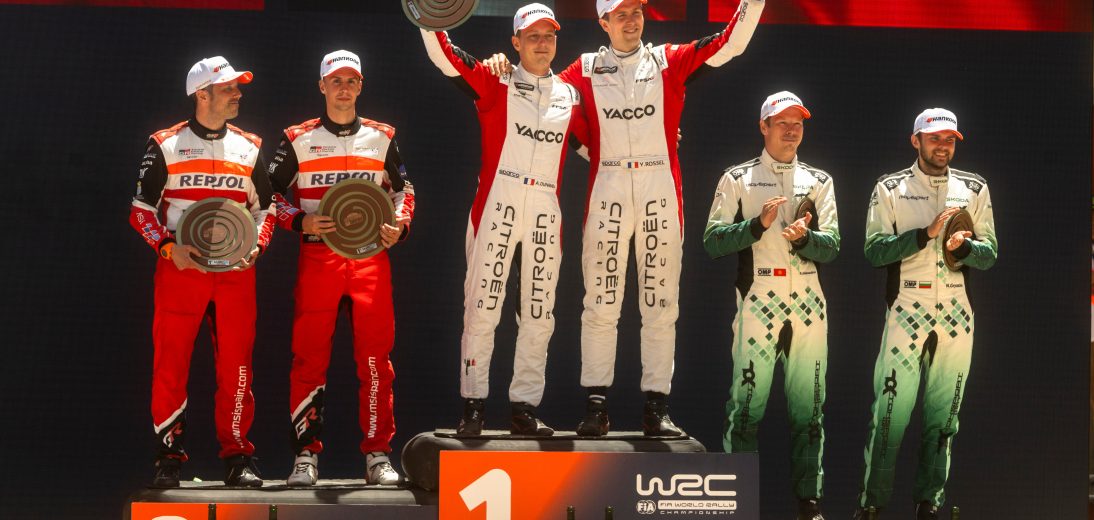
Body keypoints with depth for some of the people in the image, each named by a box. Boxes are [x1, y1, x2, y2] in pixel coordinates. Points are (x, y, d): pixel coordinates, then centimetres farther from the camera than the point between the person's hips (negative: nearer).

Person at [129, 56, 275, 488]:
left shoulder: (250, 147, 13)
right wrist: (168, 247, -12)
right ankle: (169, 458, 8)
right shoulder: (165, 145, 4)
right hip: (179, 269, -2)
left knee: (236, 366, 1)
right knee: (170, 364, -3)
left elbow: (265, 208, 17)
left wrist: (256, 246, -2)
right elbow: (141, 210, 3)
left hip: (235, 270, 2)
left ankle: (237, 457, 10)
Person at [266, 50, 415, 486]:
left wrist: (399, 226, 0)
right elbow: (271, 194, 7)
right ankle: (306, 455, 5)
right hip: (317, 257, -1)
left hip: (371, 256, 1)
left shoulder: (382, 138, 12)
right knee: (309, 356, -3)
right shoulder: (298, 139, 7)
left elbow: (403, 189, 18)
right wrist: (301, 223, -10)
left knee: (375, 357, -1)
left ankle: (378, 454, 7)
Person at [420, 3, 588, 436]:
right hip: (497, 204, -3)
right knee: (482, 306, -4)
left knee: (539, 314, 4)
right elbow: (445, 56, -6)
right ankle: (473, 403, 3)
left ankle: (524, 406, 12)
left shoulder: (570, 97, 17)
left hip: (546, 212, 4)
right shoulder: (495, 84, 6)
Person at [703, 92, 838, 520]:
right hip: (757, 303, -3)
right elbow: (712, 242, -1)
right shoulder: (737, 179, 7)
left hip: (808, 305, 3)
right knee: (746, 408, -5)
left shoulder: (819, 181, 15)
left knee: (809, 409, 6)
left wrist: (804, 237, -15)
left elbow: (831, 247, 6)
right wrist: (758, 224, -13)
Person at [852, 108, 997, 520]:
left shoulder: (974, 189, 10)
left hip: (957, 315, 3)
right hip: (906, 313, -3)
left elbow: (990, 255, 8)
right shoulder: (890, 189, 2)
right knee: (890, 411, -4)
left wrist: (962, 246, -13)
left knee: (944, 414, 7)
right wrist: (927, 233, -17)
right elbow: (874, 251, -7)